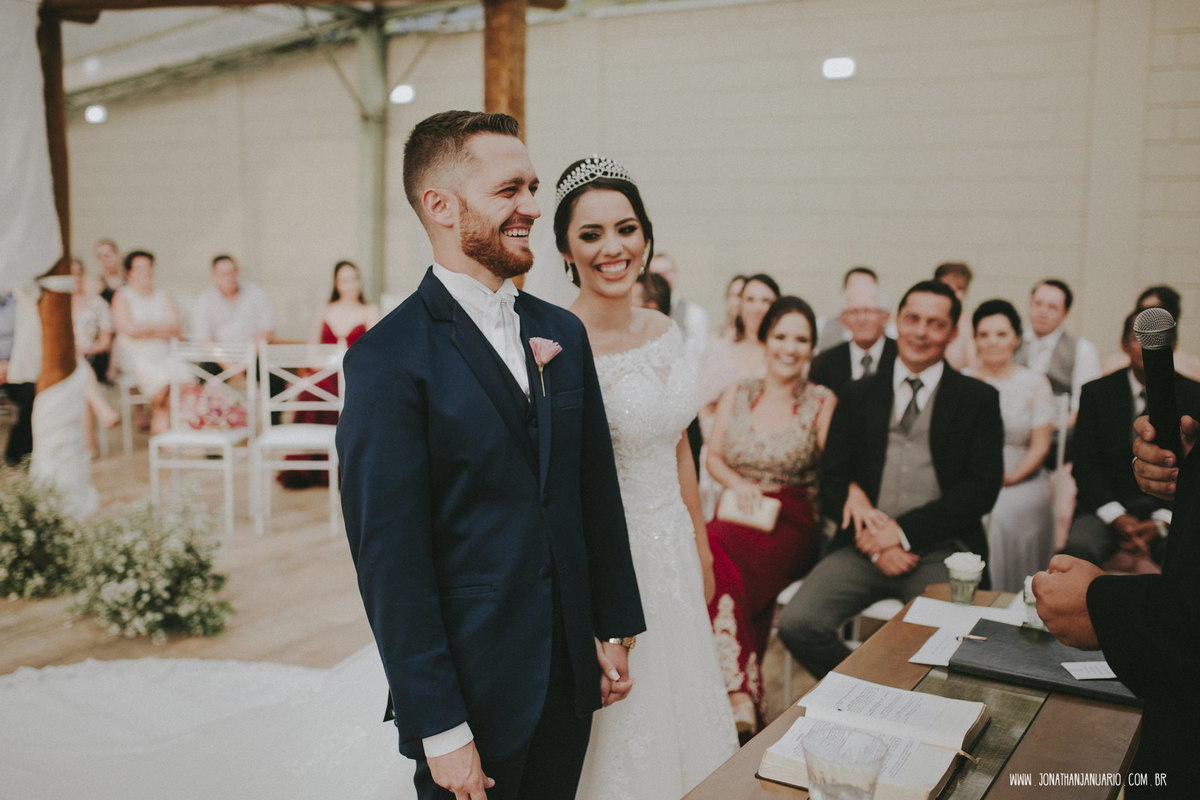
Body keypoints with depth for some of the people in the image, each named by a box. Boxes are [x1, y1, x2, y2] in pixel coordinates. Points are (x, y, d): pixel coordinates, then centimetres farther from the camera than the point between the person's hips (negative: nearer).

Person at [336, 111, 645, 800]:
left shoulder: (563, 333, 5)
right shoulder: (390, 360, -15)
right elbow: (391, 559, -16)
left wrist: (615, 629, 10)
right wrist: (439, 728, -14)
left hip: (571, 677, 6)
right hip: (474, 688, -6)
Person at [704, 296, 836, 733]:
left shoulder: (823, 402, 6)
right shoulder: (738, 393, 16)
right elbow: (713, 456, 13)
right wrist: (737, 483, -5)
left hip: (790, 523, -3)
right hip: (737, 514, 3)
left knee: (720, 556, -34)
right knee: (712, 557, -32)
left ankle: (735, 694, -26)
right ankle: (742, 694, -26)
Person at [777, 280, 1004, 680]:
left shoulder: (978, 399, 9)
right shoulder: (859, 396, 15)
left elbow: (982, 488, -1)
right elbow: (832, 481, 10)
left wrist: (903, 531, -11)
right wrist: (872, 543, -7)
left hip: (941, 549, -2)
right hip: (866, 545, 2)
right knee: (797, 623, -21)